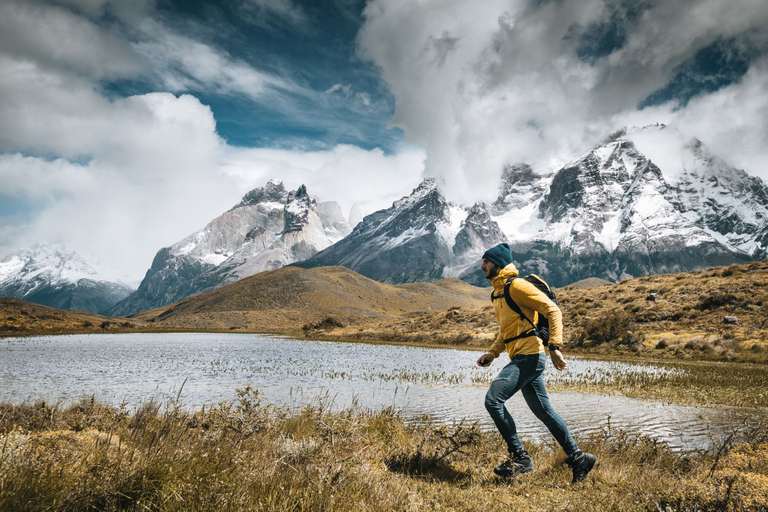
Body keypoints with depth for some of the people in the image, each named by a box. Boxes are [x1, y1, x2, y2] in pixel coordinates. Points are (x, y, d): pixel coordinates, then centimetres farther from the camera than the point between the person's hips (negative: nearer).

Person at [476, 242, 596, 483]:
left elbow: (553, 310, -15)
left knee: (493, 399, -15)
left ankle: (519, 456, -6)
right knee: (544, 411, 14)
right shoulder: (497, 293, 18)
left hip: (529, 356, -10)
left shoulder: (517, 285, -11)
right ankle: (577, 457, 24)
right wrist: (491, 353, 14)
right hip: (522, 358, 10)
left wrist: (554, 346, -23)